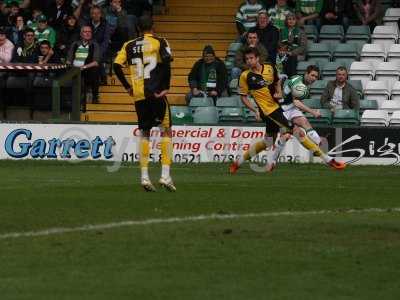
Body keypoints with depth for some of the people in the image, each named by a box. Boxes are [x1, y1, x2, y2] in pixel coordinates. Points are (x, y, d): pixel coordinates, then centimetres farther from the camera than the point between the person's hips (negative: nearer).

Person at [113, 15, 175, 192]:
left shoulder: (130, 46, 11)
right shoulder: (159, 42, 0)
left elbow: (116, 66, 2)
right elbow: (166, 63, -15)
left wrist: (128, 87, 9)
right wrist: (165, 87, -9)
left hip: (138, 95, 4)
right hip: (156, 93, -4)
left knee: (144, 133, 13)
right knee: (166, 131, 5)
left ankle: (144, 177, 5)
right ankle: (165, 175, -5)